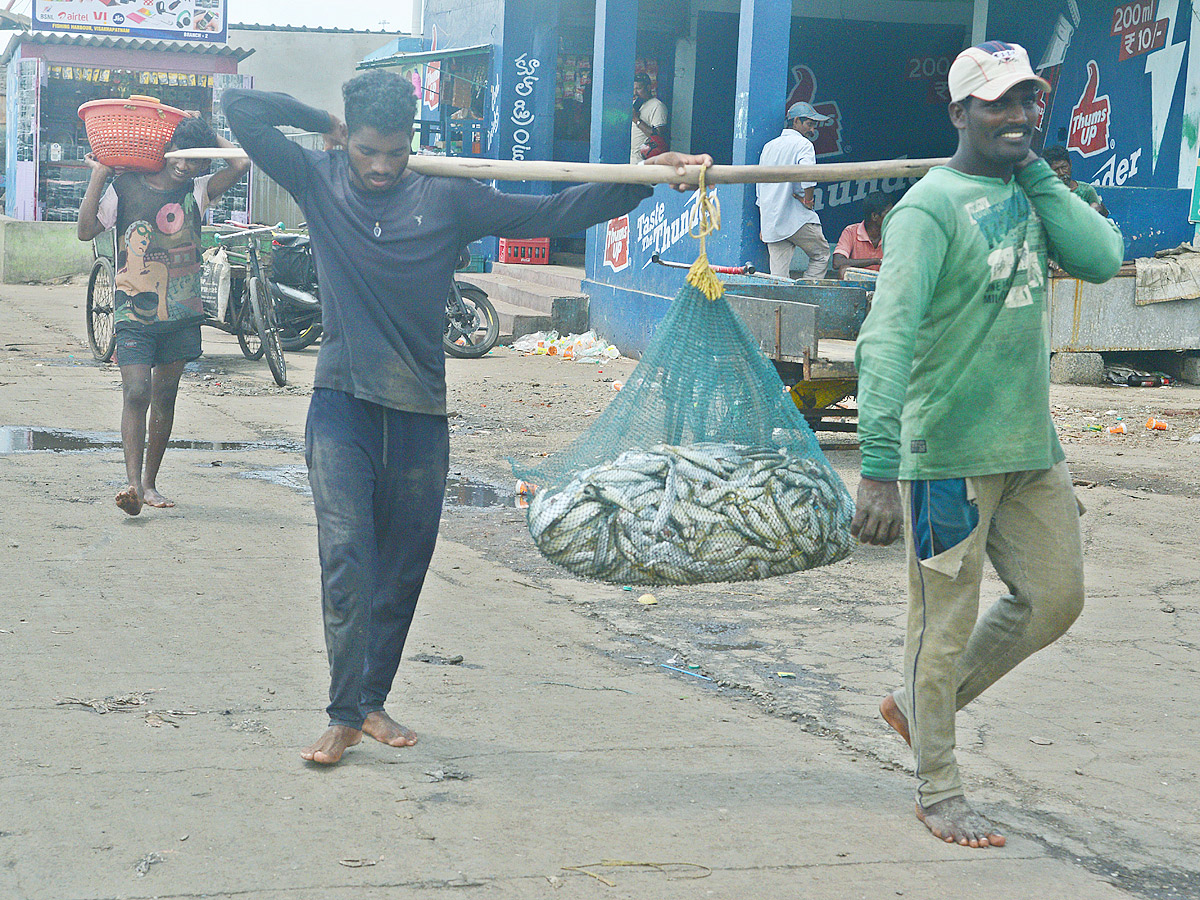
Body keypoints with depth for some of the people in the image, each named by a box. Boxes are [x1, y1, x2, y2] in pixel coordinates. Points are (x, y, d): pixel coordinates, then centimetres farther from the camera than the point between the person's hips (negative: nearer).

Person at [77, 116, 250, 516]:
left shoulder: (196, 191, 4)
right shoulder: (126, 188, -1)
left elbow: (240, 164, -10)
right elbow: (86, 230, -6)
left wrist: (207, 134, -1)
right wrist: (99, 176, -8)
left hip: (181, 314, 3)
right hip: (134, 313, -3)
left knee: (165, 396, 9)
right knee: (136, 393, -16)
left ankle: (150, 482, 18)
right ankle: (133, 483, -22)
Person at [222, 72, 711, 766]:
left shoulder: (447, 199, 3)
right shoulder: (319, 182, 2)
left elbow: (549, 215, 3)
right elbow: (240, 108, 2)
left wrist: (646, 179, -2)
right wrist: (322, 124, 7)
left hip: (419, 412, 2)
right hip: (343, 404, -2)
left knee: (402, 569, 9)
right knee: (346, 559, -11)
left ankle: (373, 701, 23)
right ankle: (345, 717, -5)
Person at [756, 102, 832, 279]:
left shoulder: (769, 146, 19)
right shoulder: (803, 144, -4)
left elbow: (759, 190, 21)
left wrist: (763, 226, 24)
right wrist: (808, 201, -10)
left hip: (770, 222, 6)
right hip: (797, 219, -6)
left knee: (778, 275, 2)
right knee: (821, 255, 10)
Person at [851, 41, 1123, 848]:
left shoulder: (1026, 193, 10)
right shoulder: (931, 207, -14)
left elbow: (1102, 258, -3)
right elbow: (888, 337, -23)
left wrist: (1036, 171, -5)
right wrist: (878, 467, -31)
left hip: (1034, 449, 8)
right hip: (950, 453, -8)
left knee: (1056, 599, 14)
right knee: (946, 622, 2)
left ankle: (918, 706, 31)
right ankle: (938, 791, 18)